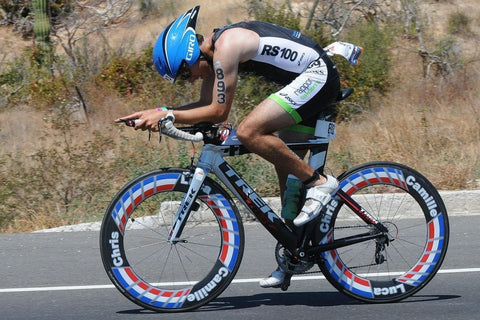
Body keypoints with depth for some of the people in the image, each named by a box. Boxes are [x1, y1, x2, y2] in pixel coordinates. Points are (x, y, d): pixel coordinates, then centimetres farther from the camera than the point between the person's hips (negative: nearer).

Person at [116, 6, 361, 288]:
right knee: (285, 167, 12)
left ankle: (319, 182, -12)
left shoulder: (226, 46, -20)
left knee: (249, 132, -22)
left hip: (317, 74, -11)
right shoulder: (213, 50, 10)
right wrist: (155, 114, 6)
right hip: (311, 83, 11)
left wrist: (166, 115, -15)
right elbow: (206, 105, 16)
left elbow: (218, 112, -19)